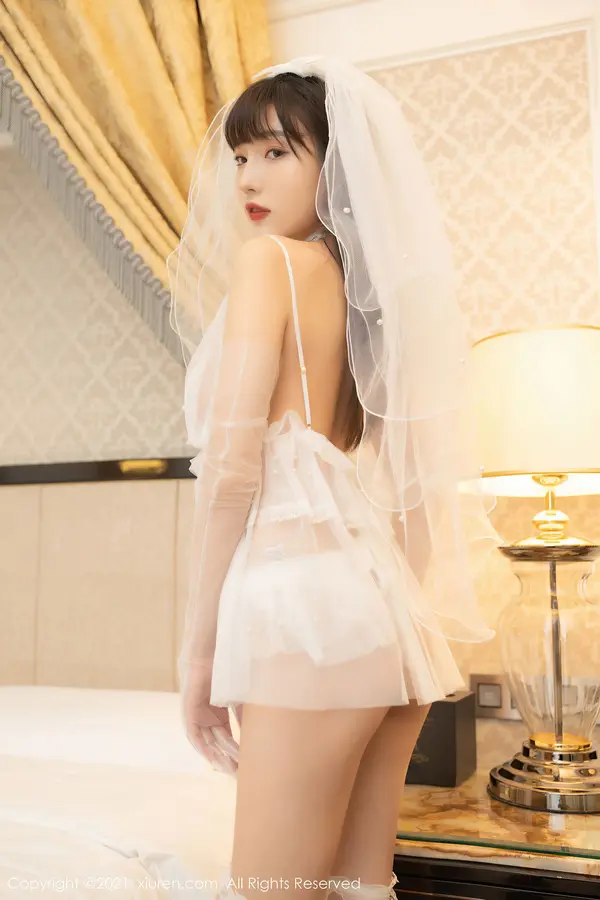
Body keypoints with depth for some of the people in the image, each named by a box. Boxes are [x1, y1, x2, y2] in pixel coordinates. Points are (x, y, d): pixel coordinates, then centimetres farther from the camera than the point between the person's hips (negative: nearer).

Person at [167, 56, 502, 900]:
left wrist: (200, 642, -6)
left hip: (313, 604, -8)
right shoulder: (374, 278, 18)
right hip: (393, 608, 8)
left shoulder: (271, 258, -3)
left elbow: (233, 458, -11)